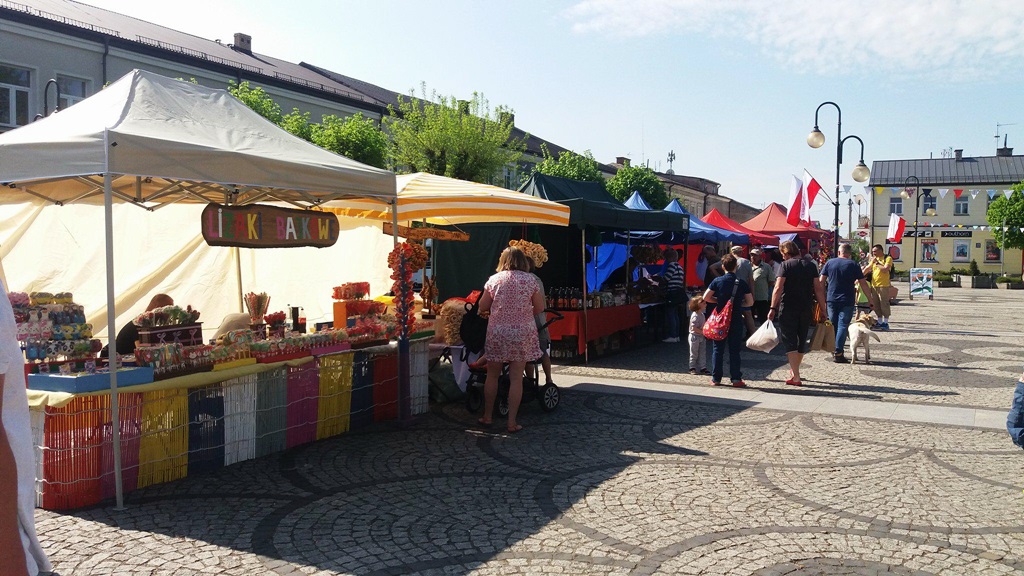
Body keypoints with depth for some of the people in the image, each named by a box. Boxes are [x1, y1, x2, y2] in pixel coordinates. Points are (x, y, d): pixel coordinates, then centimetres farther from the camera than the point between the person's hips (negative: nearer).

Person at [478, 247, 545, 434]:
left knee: (492, 375, 14)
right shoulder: (530, 279, 0)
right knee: (516, 378, 2)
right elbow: (540, 308, 4)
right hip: (523, 333, 0)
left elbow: (482, 308, 6)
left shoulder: (494, 279, 0)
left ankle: (487, 416, 23)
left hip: (497, 332, 1)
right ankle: (512, 422, 4)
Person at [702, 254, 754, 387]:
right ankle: (736, 378, 5)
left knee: (717, 349, 7)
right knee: (734, 350, 6)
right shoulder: (741, 283, -4)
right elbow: (750, 302, 0)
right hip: (736, 320, 0)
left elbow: (706, 297, -5)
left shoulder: (717, 281, -5)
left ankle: (716, 378, 9)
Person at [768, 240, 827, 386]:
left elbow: (778, 288, -15)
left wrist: (773, 308, -12)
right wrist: (823, 309, 8)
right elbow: (818, 289, 4)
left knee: (790, 341, 0)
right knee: (802, 340, 18)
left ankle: (795, 377, -7)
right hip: (806, 308, 5)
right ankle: (794, 371, 35)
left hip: (788, 308, -5)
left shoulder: (786, 265, -6)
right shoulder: (810, 265, 6)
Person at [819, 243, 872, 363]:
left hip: (832, 300, 3)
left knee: (833, 325, 13)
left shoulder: (829, 263, 5)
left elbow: (821, 281, 3)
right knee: (843, 326, -2)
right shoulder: (854, 265, -1)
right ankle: (838, 353, -8)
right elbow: (863, 284, -2)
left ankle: (833, 351, 19)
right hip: (847, 301, -3)